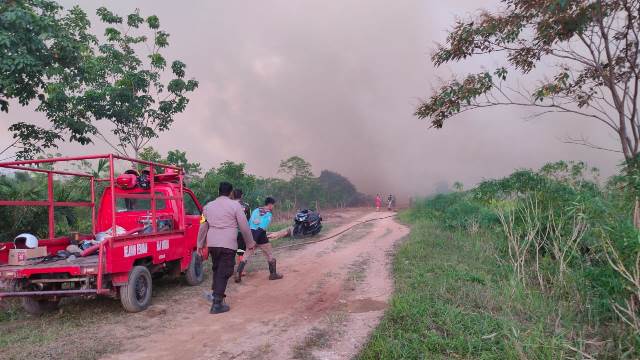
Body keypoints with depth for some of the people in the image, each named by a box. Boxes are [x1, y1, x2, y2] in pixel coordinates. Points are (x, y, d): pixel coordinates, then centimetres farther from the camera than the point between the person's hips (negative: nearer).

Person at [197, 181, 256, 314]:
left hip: (212, 244, 5)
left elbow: (203, 226, 14)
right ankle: (217, 303, -1)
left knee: (216, 269, 21)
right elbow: (244, 227, -3)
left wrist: (200, 243, 25)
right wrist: (250, 243, 8)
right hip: (228, 244, -5)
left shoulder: (208, 206, 10)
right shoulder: (235, 205, -4)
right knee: (224, 273, -1)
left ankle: (216, 295, 27)